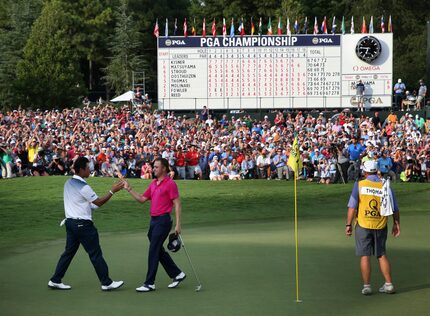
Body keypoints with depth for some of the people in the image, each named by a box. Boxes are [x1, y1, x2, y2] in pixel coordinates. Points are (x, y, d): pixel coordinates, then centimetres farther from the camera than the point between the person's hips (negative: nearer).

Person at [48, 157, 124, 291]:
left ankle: (55, 280, 14)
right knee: (95, 254, -1)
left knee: (69, 251, 13)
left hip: (70, 222, 8)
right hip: (83, 224, -8)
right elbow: (98, 202, -11)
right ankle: (106, 283, 6)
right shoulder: (83, 187, -19)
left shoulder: (68, 183, 8)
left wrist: (91, 206, 16)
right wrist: (112, 191, -9)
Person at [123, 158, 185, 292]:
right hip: (153, 220, 9)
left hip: (163, 220, -9)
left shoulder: (170, 184, -9)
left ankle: (150, 283, -4)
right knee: (159, 251, 12)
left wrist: (178, 224, -16)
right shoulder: (153, 184, 16)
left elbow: (177, 204, -11)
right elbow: (142, 199, 18)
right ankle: (177, 274, 24)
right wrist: (129, 189, 8)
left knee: (153, 251, -8)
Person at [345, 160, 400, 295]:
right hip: (380, 227, 2)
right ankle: (389, 284, 14)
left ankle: (366, 286, 5)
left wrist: (348, 225, -3)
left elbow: (352, 207, -8)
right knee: (382, 255, 14)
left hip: (363, 225, -2)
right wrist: (396, 224, 16)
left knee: (365, 256, 4)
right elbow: (395, 209, 4)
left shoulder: (359, 185, -6)